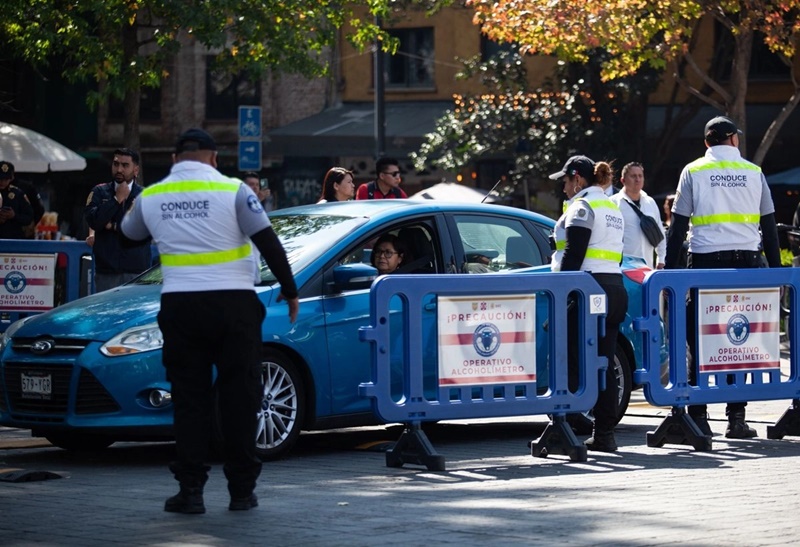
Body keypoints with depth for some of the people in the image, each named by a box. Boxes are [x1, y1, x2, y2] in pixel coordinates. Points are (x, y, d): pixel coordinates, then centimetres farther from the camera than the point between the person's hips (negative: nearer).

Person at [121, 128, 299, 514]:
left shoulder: (150, 197, 6)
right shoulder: (233, 191, -4)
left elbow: (129, 233, 26)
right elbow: (269, 243, -5)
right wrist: (289, 290, 5)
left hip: (179, 306, 2)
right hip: (232, 304, -2)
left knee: (189, 398, 6)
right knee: (238, 395, 5)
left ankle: (190, 490, 2)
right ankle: (242, 490, 6)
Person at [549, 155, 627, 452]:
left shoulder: (582, 207, -7)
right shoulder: (613, 209, 21)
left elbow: (573, 255, -15)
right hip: (615, 287, 9)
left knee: (570, 362, -6)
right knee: (604, 364, 7)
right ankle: (604, 433, 6)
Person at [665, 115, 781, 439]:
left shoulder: (693, 171, 5)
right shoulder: (754, 172, 11)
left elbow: (678, 226, 1)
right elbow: (769, 227, 10)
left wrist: (669, 271, 3)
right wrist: (776, 272, 13)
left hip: (705, 260, -1)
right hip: (747, 260, 2)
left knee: (698, 340, 2)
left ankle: (698, 416, -1)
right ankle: (737, 418, 1)